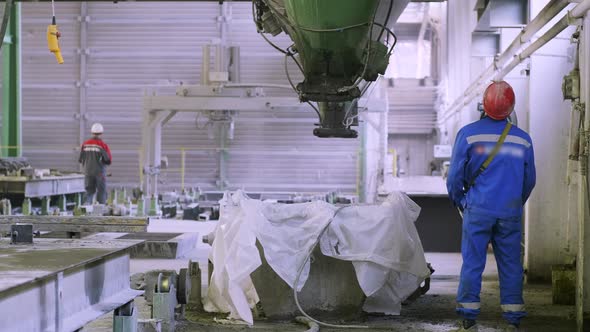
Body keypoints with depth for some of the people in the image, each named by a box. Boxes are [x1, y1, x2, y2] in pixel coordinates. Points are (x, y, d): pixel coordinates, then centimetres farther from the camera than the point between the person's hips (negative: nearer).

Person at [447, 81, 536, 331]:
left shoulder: (468, 134, -5)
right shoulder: (523, 139, 4)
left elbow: (455, 176, -2)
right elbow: (529, 180, 13)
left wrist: (459, 202, 15)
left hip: (478, 210, -2)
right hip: (511, 214, 2)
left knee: (472, 263, 2)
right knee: (511, 265, 6)